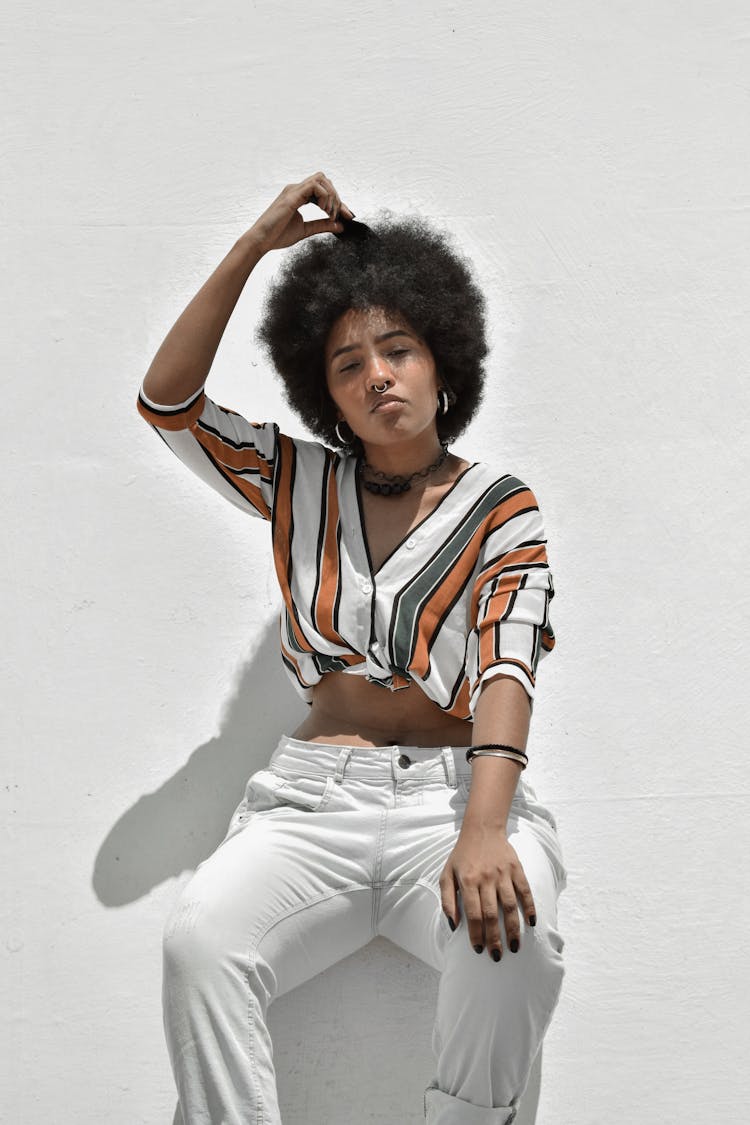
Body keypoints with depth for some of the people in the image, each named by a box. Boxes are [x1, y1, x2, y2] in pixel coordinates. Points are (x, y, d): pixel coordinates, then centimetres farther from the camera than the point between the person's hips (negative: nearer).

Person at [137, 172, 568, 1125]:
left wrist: (482, 830, -27)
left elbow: (508, 664, -9)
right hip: (310, 797, 2)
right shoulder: (298, 485, 15)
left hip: (453, 790, -1)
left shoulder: (500, 505, 5)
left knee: (512, 938, -35)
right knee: (198, 941, -30)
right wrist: (254, 247, 0)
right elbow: (167, 402, 5)